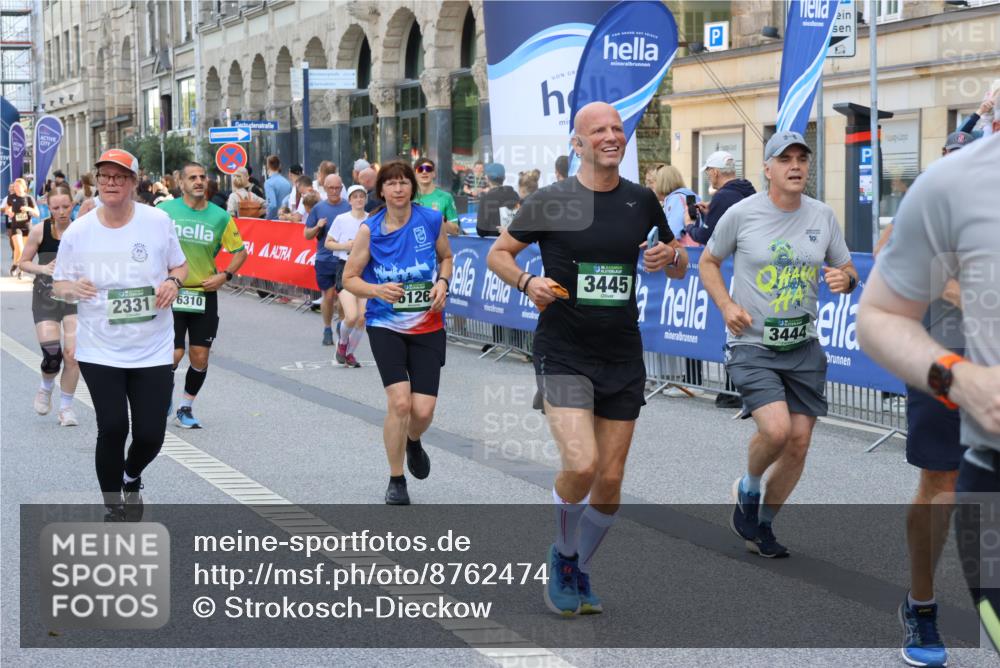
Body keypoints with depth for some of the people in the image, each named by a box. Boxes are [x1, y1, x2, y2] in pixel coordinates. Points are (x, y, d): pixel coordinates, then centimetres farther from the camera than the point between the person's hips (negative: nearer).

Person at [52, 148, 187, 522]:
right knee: (112, 429, -8)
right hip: (99, 350, 0)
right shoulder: (77, 232, -4)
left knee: (150, 435, 0)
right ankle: (113, 508, 15)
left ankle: (132, 478, 37)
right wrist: (73, 288, -19)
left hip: (152, 350, 0)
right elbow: (58, 285, 5)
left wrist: (173, 281, -14)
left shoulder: (157, 221, -5)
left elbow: (180, 265, 9)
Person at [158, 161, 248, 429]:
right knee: (174, 354, -9)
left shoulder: (220, 217, 1)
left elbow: (239, 251, 10)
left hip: (204, 294, 2)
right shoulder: (164, 211, -3)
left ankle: (186, 408, 22)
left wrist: (225, 275, -5)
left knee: (200, 357, 2)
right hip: (171, 293, -2)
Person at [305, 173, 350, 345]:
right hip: (324, 259, 1)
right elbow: (307, 235, 10)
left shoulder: (349, 207, 1)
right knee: (328, 295, 4)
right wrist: (317, 227, -10)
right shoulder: (318, 208, 5)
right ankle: (327, 329, 19)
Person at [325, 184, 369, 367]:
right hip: (346, 268, -3)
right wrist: (345, 246, -11)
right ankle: (342, 342, 14)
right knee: (352, 316, -17)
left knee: (363, 318, -1)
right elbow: (327, 243, 4)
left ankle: (350, 353, 20)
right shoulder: (341, 219, -3)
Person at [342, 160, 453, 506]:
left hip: (427, 325, 1)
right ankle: (396, 481, 5)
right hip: (385, 325, -1)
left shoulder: (431, 220, -4)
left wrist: (442, 282, -5)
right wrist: (377, 290, -20)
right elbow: (349, 279, -1)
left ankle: (413, 442, 34)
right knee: (399, 402, -16)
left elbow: (446, 257, 15)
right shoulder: (370, 229, -7)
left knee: (423, 410, -5)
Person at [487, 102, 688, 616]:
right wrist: (527, 282, -14)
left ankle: (580, 572, 29)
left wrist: (671, 256, -5)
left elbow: (680, 269, 18)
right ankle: (562, 558, 8)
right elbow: (497, 253, 6)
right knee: (581, 464, -20)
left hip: (623, 358, 4)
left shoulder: (642, 201, 6)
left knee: (610, 479, 5)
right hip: (563, 355, -4)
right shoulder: (551, 202, -4)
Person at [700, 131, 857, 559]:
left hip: (803, 347, 4)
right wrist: (726, 305, -9)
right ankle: (748, 489, 11)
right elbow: (708, 261, 6)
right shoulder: (741, 214, -7)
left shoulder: (822, 216, 3)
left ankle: (762, 524, 24)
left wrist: (846, 279, -11)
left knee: (799, 440, 2)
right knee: (776, 428, -23)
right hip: (752, 345, -4)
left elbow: (848, 271, 13)